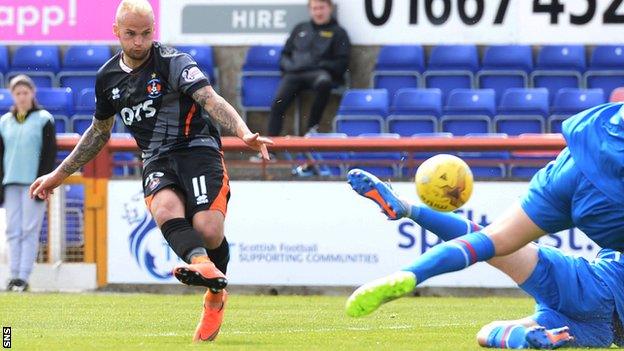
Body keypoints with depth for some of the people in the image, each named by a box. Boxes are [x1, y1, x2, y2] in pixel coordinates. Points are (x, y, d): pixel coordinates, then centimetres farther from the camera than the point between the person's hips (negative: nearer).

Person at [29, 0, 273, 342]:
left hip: (198, 150, -4)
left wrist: (244, 133, -41)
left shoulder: (173, 62, -9)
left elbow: (211, 100, -22)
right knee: (165, 208, -32)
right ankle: (202, 263, -56)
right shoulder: (108, 77, 9)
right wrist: (59, 175, 29)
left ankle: (216, 293, 7)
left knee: (208, 230, -23)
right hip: (157, 161, 4)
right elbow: (99, 132, 25)